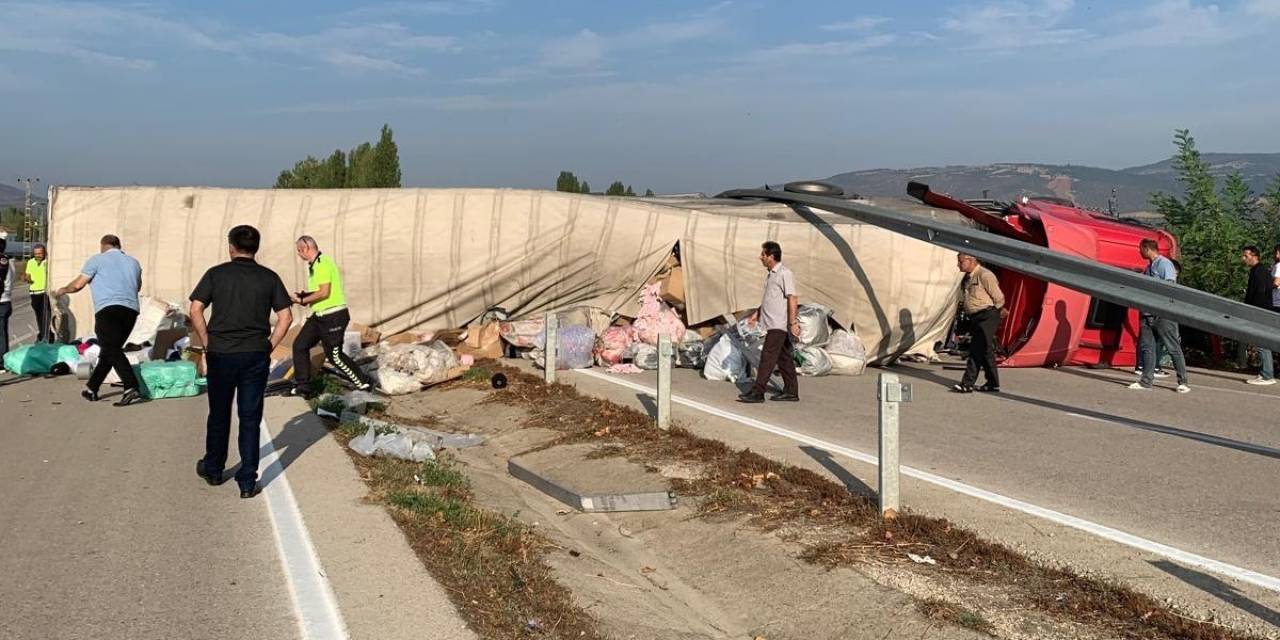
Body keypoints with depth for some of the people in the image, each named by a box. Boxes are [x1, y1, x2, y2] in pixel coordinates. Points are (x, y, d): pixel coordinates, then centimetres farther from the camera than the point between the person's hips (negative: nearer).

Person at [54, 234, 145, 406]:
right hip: (131, 310, 6)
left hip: (108, 309, -6)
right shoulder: (133, 262, 21)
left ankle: (131, 389, -27)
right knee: (110, 350, 16)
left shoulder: (97, 260, 5)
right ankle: (91, 389, 24)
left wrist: (62, 291, 26)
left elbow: (78, 284, 5)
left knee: (112, 351, -12)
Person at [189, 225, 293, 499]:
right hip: (256, 356, 0)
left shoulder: (216, 274, 0)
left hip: (220, 354, 0)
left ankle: (213, 470, 33)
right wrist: (269, 346, 3)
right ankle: (247, 482, 4)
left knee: (219, 415, 16)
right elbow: (286, 316, -3)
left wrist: (207, 343, 3)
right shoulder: (269, 277, 2)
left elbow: (195, 310, -6)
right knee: (250, 419, 4)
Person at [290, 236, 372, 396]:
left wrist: (302, 300, -13)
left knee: (334, 355, -4)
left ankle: (363, 384, 8)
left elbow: (324, 292, -23)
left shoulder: (323, 264, -18)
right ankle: (303, 386, 14)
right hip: (320, 315, 10)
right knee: (299, 345, 8)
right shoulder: (314, 265, 15)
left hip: (333, 316, -10)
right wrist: (303, 296, 8)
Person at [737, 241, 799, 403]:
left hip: (778, 324, -10)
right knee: (783, 358, 12)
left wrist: (793, 323, -22)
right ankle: (791, 392, 17)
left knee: (767, 358, -9)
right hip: (772, 323, 10)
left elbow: (792, 299, -18)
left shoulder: (785, 274, -13)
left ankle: (757, 392, -9)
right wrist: (756, 314, 24)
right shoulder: (771, 274, 17)